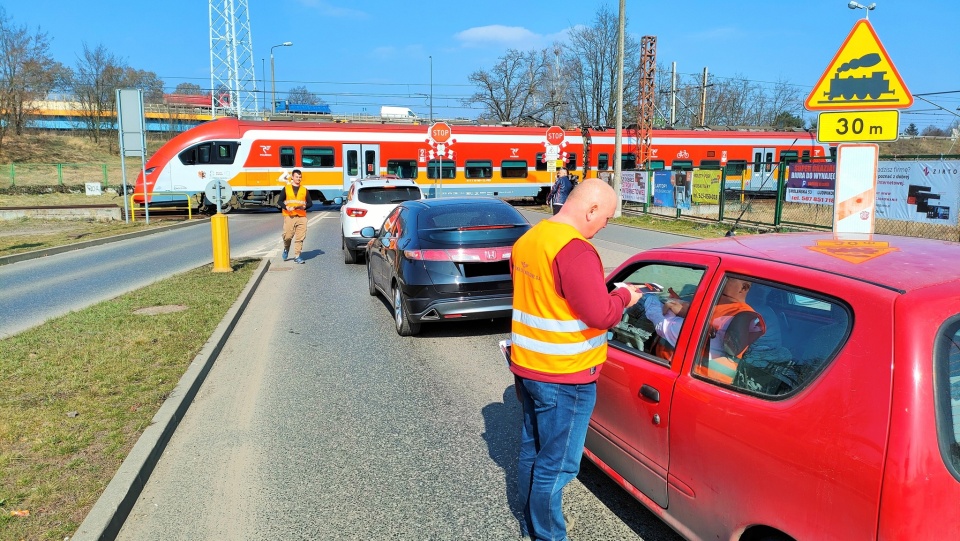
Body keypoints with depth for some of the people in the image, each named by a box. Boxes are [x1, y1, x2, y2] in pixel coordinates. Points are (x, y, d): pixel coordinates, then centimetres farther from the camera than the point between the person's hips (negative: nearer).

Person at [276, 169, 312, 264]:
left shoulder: (304, 190, 13)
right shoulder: (286, 189, 9)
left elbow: (310, 203, 13)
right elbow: (279, 201, 8)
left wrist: (305, 206, -8)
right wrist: (286, 207, -10)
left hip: (301, 216, 1)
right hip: (289, 216, -1)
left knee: (300, 237, -5)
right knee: (288, 236, -5)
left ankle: (297, 256, 2)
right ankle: (286, 249, 26)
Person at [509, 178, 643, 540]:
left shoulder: (527, 240, 7)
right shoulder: (575, 250, -23)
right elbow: (600, 314, -23)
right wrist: (624, 296, -5)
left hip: (527, 365, 9)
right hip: (564, 377, -9)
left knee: (532, 449, 21)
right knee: (556, 465, 5)